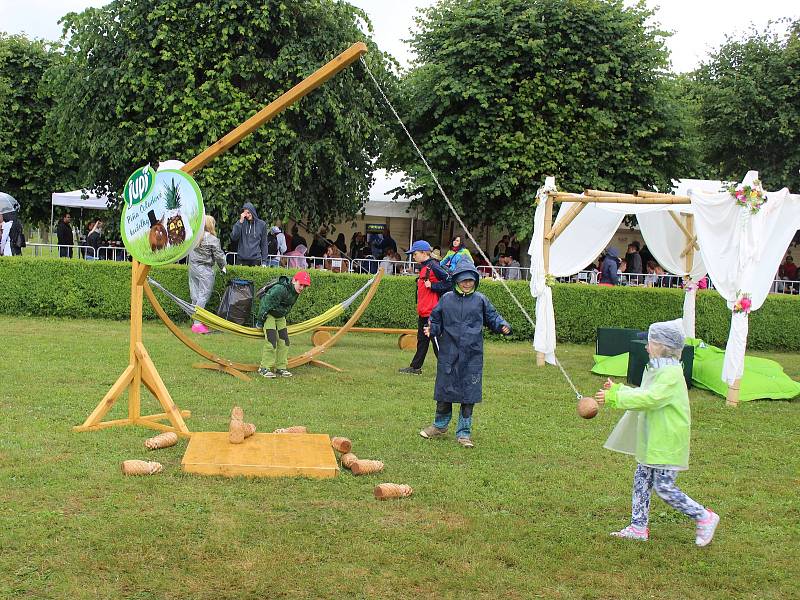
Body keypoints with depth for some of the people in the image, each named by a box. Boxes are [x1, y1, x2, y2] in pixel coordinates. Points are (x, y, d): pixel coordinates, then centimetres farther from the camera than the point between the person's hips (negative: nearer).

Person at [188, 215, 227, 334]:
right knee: (204, 295, -5)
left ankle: (195, 321, 16)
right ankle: (197, 324, -9)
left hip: (192, 267, 7)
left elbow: (190, 252, 6)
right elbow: (218, 256, -7)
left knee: (195, 296, 10)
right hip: (205, 270, -7)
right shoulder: (213, 239, -11)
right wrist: (223, 267, 9)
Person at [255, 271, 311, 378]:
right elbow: (266, 303, -25)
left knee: (284, 341, 2)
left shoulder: (296, 293, -4)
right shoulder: (280, 289, -31)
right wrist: (260, 321, -18)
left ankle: (281, 368, 9)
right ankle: (264, 368, -11)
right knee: (271, 340, -17)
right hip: (269, 314, -8)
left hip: (280, 316, 8)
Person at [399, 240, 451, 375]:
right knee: (422, 340, 15)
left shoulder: (433, 266, -15)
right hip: (423, 312, 10)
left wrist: (432, 286, -19)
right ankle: (415, 367, 22)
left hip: (432, 311, -10)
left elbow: (449, 282, -21)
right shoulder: (423, 268, 14)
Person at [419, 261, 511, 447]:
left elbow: (492, 317, 10)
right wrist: (431, 330, -11)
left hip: (472, 356, -1)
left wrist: (503, 326, -8)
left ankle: (464, 432, 14)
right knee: (445, 390, 11)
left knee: (469, 394, 2)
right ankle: (440, 425, 31)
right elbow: (436, 321, 9)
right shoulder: (446, 299, 3)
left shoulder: (480, 300, 3)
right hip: (448, 354, 1)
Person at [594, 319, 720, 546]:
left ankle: (705, 518, 9)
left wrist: (614, 397, -31)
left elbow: (650, 399, -31)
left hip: (667, 442, -10)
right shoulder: (656, 369, 10)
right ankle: (638, 527, 22)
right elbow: (642, 394, 20)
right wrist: (617, 390, 10)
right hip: (652, 440, 10)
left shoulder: (671, 374, -21)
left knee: (664, 487, -5)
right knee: (641, 479, 12)